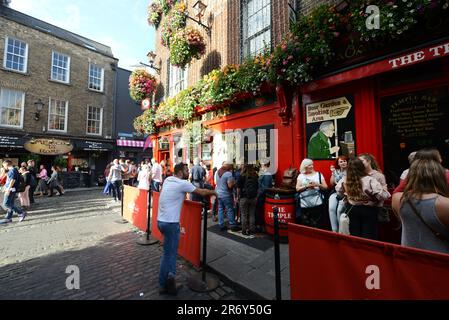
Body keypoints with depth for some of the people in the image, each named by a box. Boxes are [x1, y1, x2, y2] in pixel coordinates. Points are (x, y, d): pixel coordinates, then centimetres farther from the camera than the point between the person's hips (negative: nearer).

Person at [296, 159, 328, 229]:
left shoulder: (318, 174, 12)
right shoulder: (301, 176, 9)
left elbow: (325, 187, 9)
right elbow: (297, 189, 3)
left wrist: (318, 184, -9)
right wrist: (306, 186, -12)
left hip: (317, 204, 0)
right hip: (305, 205, 0)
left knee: (317, 225, -2)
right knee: (305, 225, -1)